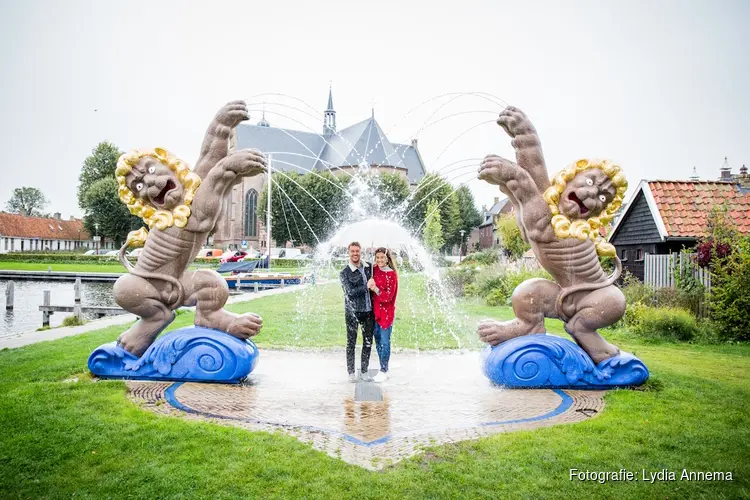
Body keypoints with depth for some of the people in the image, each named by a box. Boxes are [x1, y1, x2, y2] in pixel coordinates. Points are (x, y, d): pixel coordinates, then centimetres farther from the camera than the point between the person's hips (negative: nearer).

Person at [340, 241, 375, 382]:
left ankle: (364, 371, 20)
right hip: (352, 311, -4)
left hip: (368, 311, 4)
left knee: (368, 342, 8)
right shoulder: (344, 273, -4)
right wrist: (367, 287, -15)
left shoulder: (369, 267, 8)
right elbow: (350, 292, -13)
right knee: (351, 343, 5)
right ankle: (351, 372, 15)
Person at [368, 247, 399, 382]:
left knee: (385, 342, -2)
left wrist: (375, 289, -26)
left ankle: (384, 371, 9)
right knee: (377, 340, 12)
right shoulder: (374, 270, 4)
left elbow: (388, 296, -14)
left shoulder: (392, 275, -11)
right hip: (375, 310, 6)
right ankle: (383, 369, 25)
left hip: (386, 312, -6)